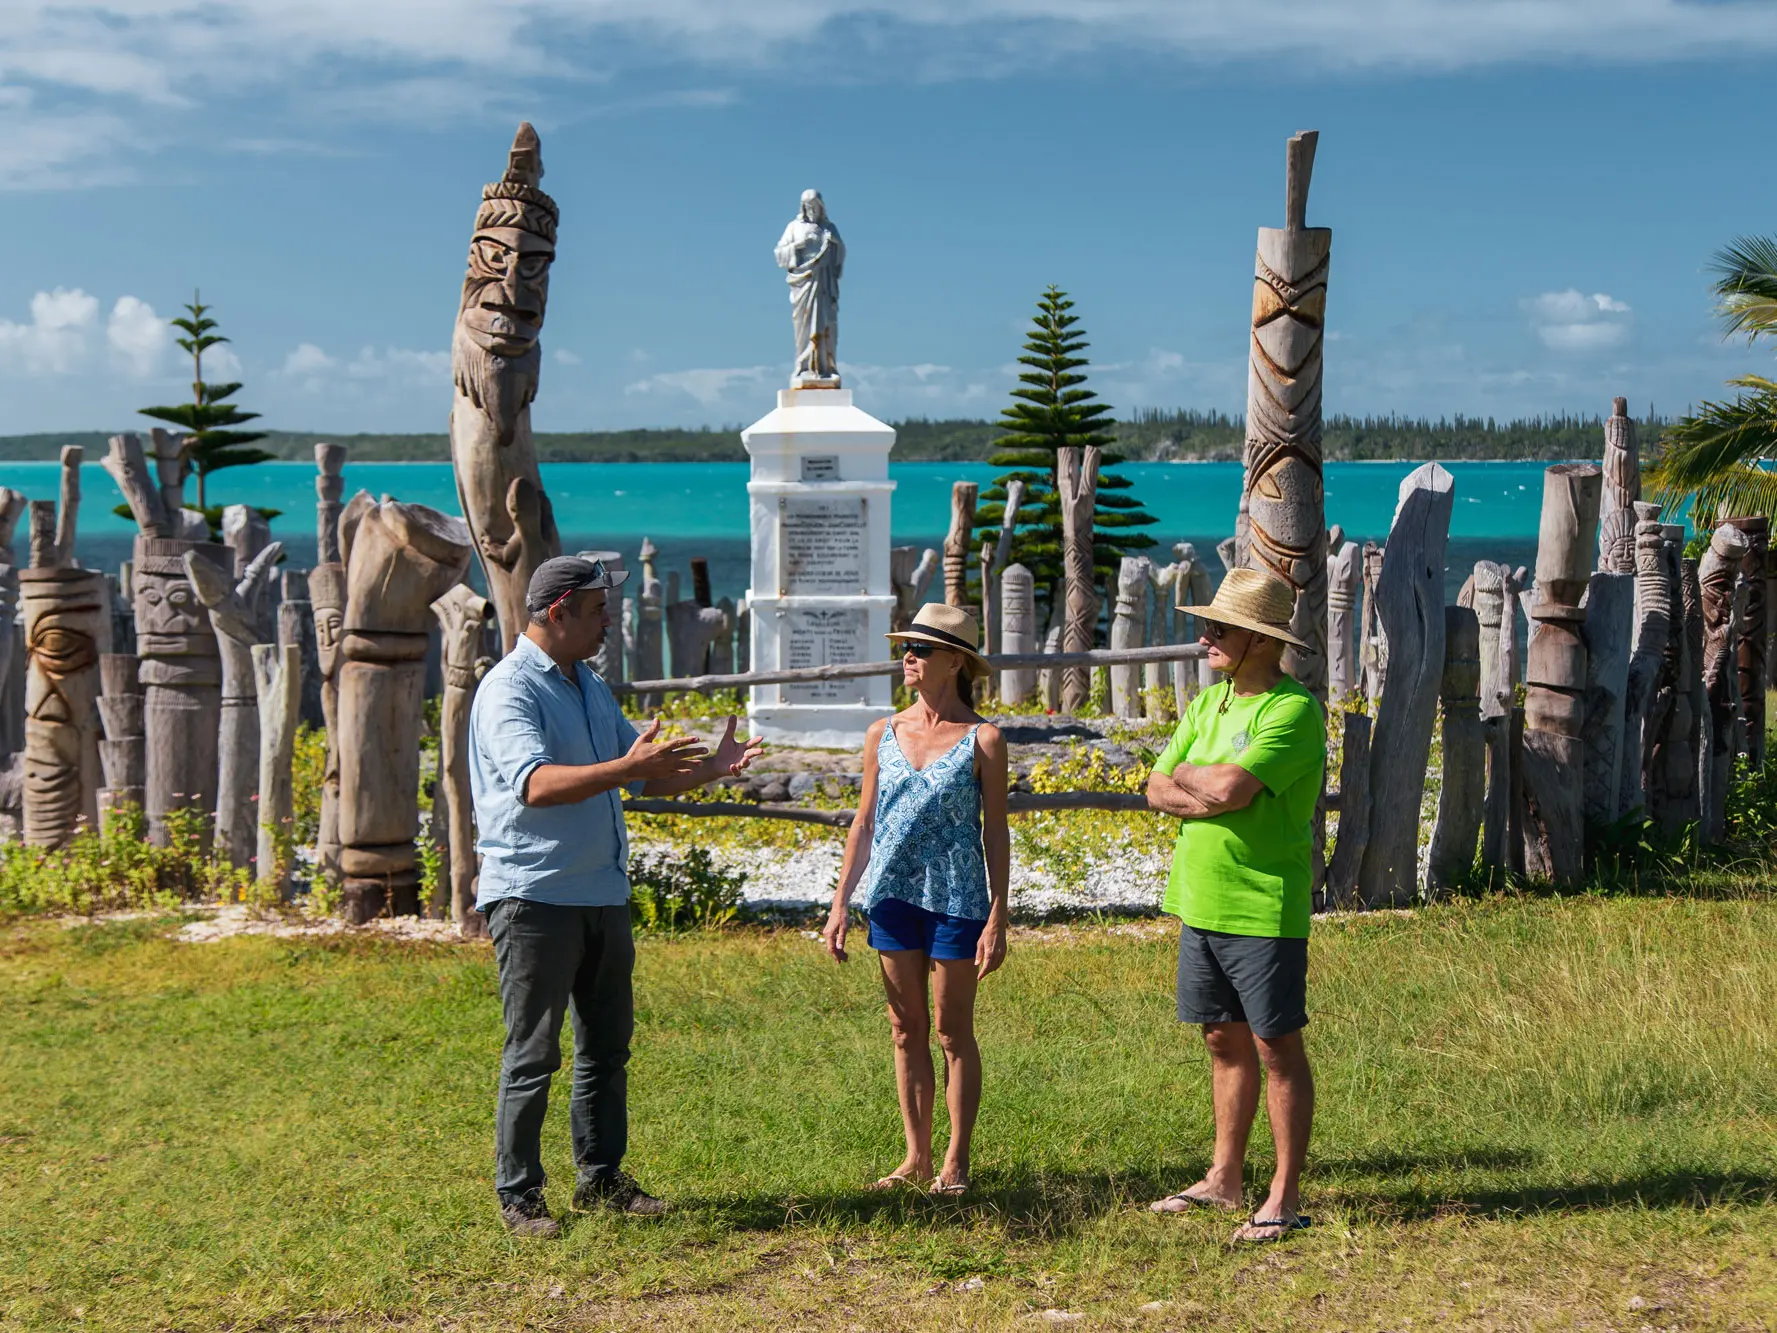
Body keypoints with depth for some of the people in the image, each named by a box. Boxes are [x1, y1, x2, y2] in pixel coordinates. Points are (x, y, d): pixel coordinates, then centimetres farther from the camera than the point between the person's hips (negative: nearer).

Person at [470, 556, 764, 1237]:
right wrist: (625, 767, -38)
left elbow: (645, 777, 22)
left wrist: (711, 768, 6)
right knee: (532, 1055, -2)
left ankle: (601, 1178, 23)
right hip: (534, 895, -8)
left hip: (603, 894, 8)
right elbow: (536, 784, -28)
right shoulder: (509, 690, -12)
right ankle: (517, 1194, 8)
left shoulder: (591, 688, 16)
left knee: (607, 1046, 12)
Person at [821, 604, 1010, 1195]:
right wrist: (841, 902, 8)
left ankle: (956, 1161, 15)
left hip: (956, 899, -4)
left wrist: (997, 918, -7)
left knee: (953, 1031, 4)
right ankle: (916, 1157, 20)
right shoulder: (883, 735, 7)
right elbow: (864, 824, 12)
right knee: (906, 1029, 10)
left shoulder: (982, 740, -4)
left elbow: (995, 833, -3)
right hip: (893, 896, 4)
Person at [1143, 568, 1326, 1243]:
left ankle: (1285, 1197, 8)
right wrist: (1213, 798, -12)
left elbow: (1230, 787, -25)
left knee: (1277, 1048, 0)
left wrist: (1187, 773, -4)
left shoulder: (1293, 711, -14)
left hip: (1264, 910, -8)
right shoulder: (1206, 705, 12)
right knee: (1225, 1042, 15)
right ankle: (1224, 1179, 25)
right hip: (1200, 904, 8)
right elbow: (1158, 791, 7)